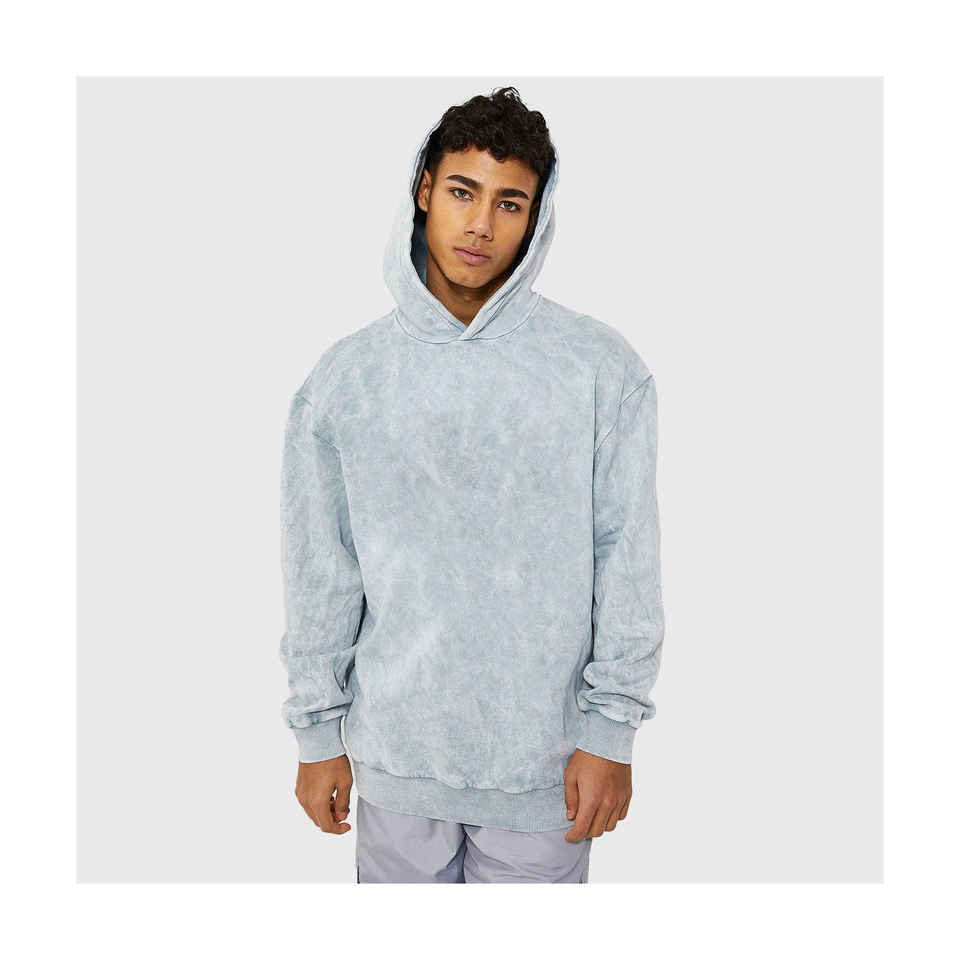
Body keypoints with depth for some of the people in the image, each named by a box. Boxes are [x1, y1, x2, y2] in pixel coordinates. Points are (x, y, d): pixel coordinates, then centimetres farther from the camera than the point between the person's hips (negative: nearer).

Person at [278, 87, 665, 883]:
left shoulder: (604, 369, -7)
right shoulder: (346, 377, -3)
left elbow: (628, 559, -6)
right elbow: (320, 571, 1)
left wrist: (612, 731, -7)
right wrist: (319, 732, 4)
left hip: (547, 757, -1)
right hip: (395, 750, 2)